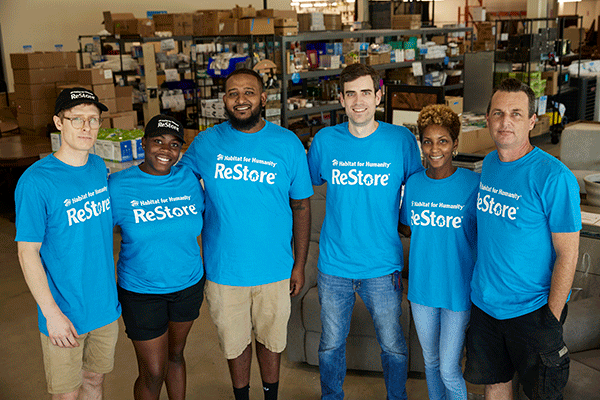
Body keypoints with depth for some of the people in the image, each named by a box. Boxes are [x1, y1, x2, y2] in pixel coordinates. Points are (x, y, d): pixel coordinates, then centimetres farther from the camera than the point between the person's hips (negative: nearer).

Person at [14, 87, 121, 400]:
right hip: (64, 314, -5)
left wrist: (111, 286, 13)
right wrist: (52, 313, -16)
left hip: (105, 304, 5)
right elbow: (27, 252, -15)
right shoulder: (35, 181, -18)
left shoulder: (99, 167, 1)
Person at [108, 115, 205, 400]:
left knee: (176, 355, 23)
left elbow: (205, 219, 8)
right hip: (141, 291, -3)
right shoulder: (118, 186, -13)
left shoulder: (189, 180, -4)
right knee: (153, 374, 4)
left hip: (189, 285, 3)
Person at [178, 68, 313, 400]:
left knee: (270, 339, 18)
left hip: (275, 270, 0)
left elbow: (301, 207, -1)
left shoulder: (288, 144, -6)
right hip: (223, 269, 1)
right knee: (235, 341, 18)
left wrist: (300, 265, -3)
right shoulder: (205, 144, -4)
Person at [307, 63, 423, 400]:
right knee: (331, 344, 17)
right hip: (334, 265, 1)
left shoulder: (402, 140, -7)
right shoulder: (325, 141, -3)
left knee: (393, 346, 14)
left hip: (383, 267, -1)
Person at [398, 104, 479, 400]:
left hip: (458, 289, -4)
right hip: (421, 287, 4)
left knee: (449, 369, 2)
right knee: (430, 361, 20)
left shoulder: (473, 184, -13)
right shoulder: (414, 183, 0)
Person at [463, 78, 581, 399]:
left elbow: (567, 255, -16)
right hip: (484, 301, 6)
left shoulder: (554, 177, -19)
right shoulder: (489, 164, 2)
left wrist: (551, 319, -15)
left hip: (531, 309, -6)